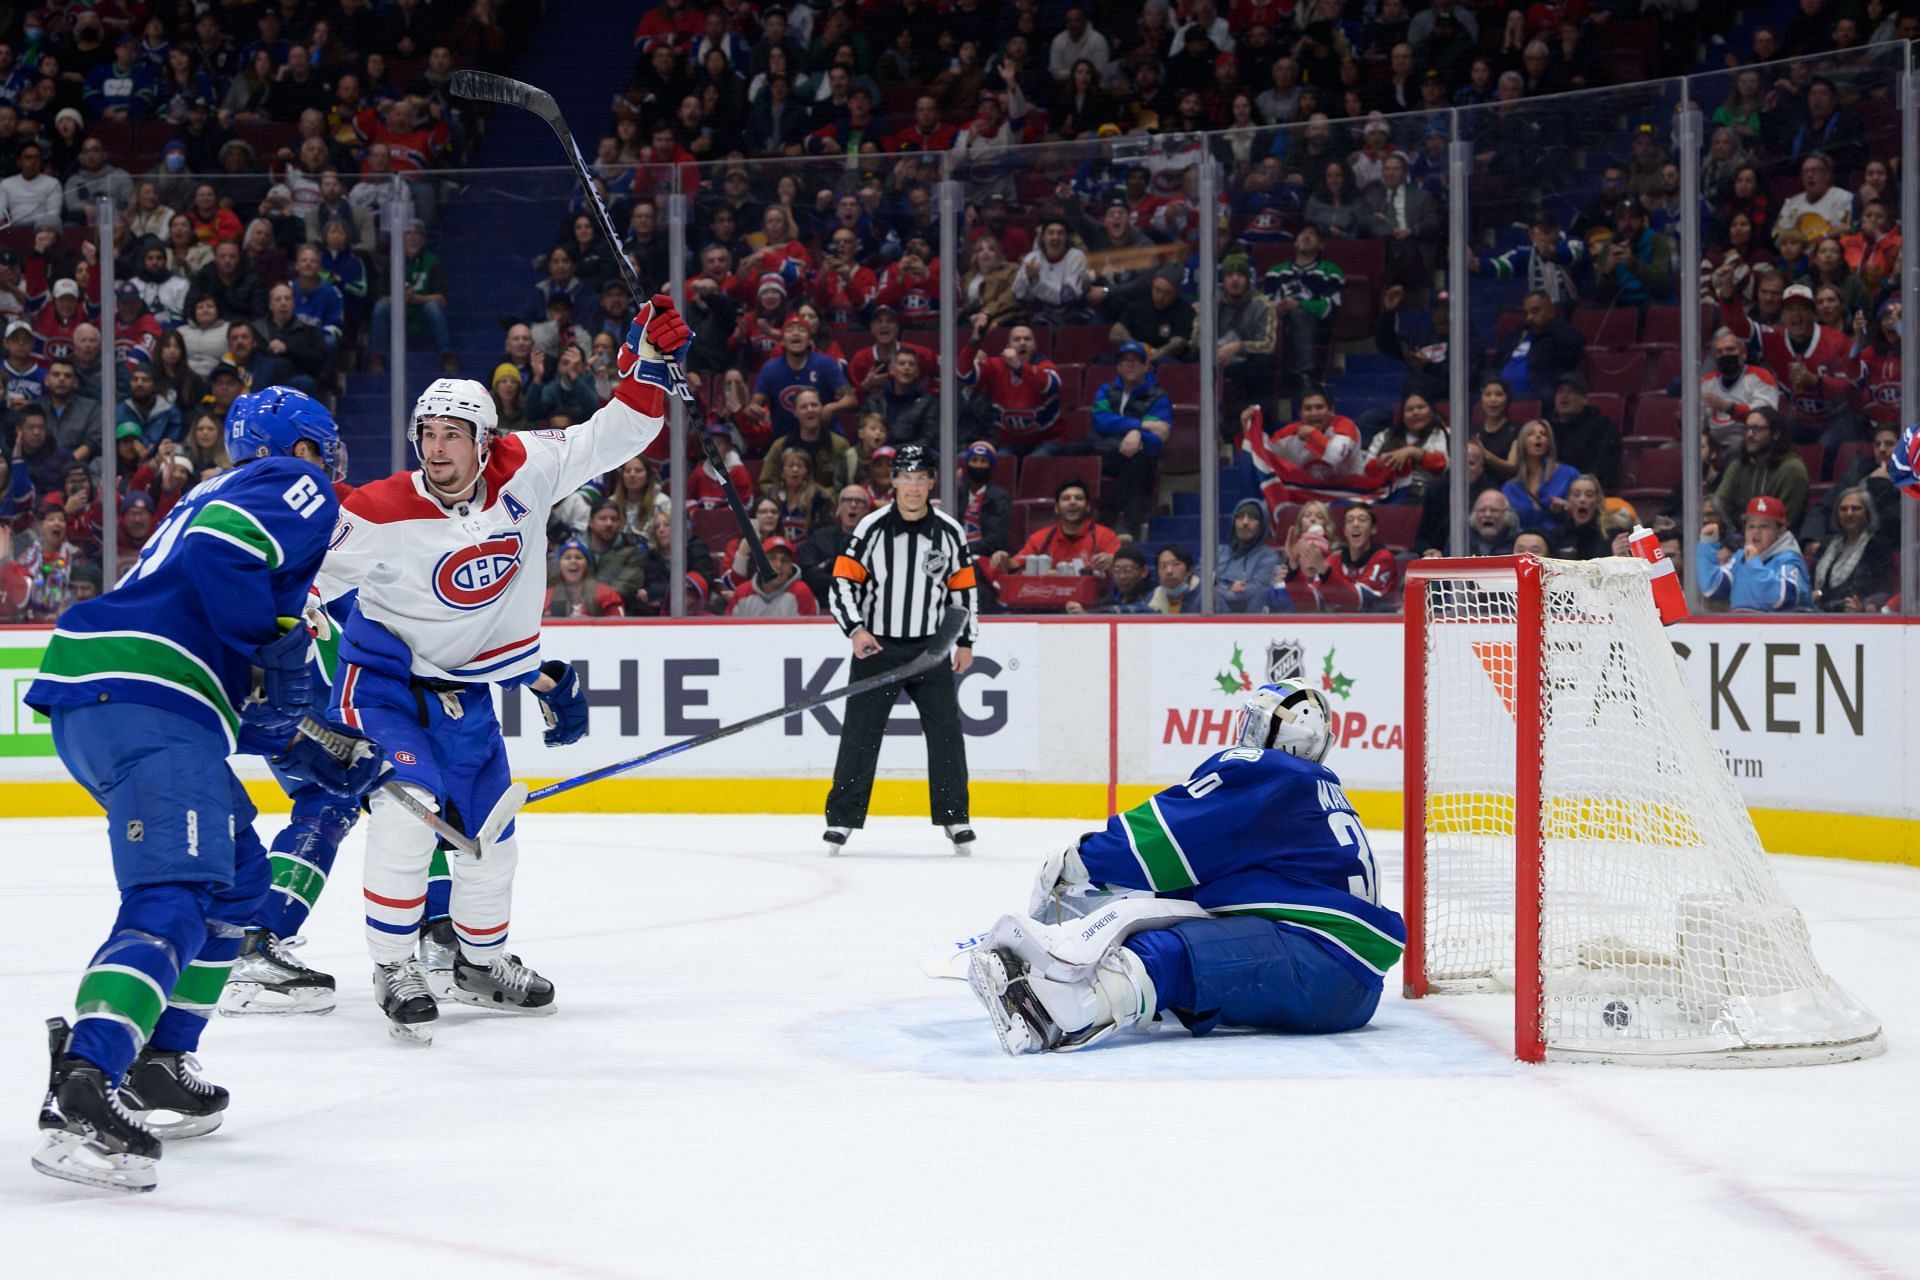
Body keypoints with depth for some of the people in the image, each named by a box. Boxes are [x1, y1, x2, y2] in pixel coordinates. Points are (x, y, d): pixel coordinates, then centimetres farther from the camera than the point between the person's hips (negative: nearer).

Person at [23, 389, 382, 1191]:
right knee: (174, 899, -20)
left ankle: (156, 1063, 21)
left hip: (82, 702, 10)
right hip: (144, 700, -10)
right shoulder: (297, 489, 7)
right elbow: (219, 550, -16)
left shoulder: (220, 493, 35)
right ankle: (81, 1092, -37)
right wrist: (272, 649, -8)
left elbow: (234, 692, 33)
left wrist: (311, 757, 31)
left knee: (236, 871, 23)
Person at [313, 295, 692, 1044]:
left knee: (491, 833, 11)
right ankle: (394, 972, -10)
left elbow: (612, 438, -9)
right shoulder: (382, 513, -22)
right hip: (383, 673, -5)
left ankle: (481, 964, 34)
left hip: (466, 687, 5)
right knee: (408, 806, -23)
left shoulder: (524, 474, -12)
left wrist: (649, 362, -20)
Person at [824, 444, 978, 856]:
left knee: (946, 731, -1)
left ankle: (954, 818, 11)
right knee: (859, 733, -2)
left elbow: (964, 587, 10)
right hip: (876, 647, -2)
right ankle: (842, 819, 4)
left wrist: (965, 641, 7)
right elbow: (843, 580, -4)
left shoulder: (949, 532, 1)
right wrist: (855, 629, -15)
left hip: (930, 648, 2)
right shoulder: (871, 528, -6)